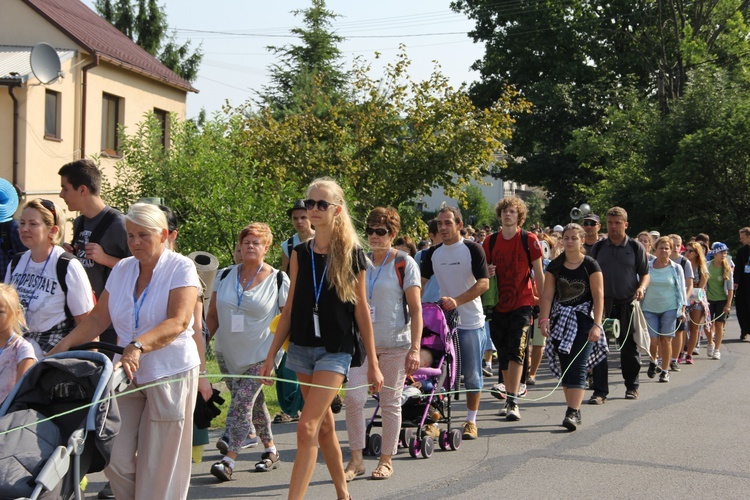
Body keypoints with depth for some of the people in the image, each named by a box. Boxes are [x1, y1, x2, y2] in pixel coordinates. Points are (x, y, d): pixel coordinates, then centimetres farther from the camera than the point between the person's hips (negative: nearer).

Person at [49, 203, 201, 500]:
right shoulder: (122, 270, 10)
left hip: (170, 374, -5)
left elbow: (179, 322, -22)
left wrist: (137, 347, -36)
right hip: (127, 374, 5)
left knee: (159, 465, 0)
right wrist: (66, 344, -6)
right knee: (116, 458, -1)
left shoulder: (181, 268, -8)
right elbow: (99, 318, 10)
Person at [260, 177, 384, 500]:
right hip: (302, 348, 5)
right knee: (324, 425, 14)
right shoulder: (300, 254, 5)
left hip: (335, 350, -5)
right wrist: (271, 355, 5)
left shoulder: (351, 255, -5)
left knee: (307, 427, -15)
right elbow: (290, 309, 8)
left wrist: (373, 364, -1)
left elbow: (361, 311, -2)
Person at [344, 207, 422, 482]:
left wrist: (415, 349, -13)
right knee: (353, 397, -8)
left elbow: (416, 309, -6)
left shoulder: (404, 263, -4)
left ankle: (386, 459, 17)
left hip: (395, 343, -3)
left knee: (390, 402, 5)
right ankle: (356, 459, 2)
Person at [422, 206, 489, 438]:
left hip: (470, 322, -4)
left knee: (471, 374, 3)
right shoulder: (433, 253, 8)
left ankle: (471, 421, 13)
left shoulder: (472, 249, -6)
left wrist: (457, 301, -25)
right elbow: (421, 282, 13)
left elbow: (484, 283, -14)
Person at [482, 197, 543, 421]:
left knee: (516, 352, -13)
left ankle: (513, 402, -15)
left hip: (522, 304, -4)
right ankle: (508, 398, 21)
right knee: (503, 355, 9)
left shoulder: (529, 240, -2)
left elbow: (538, 273, 1)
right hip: (498, 305, 4)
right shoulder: (491, 241, 8)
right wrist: (487, 273, -8)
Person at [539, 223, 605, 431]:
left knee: (578, 367, -12)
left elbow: (598, 296, -5)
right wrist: (544, 319, -10)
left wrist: (597, 324, -13)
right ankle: (573, 409, 13)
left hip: (583, 320, -4)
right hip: (560, 319, 4)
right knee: (565, 366, 5)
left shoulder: (590, 265, -2)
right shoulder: (555, 266, 6)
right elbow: (547, 295, 2)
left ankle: (573, 413, -16)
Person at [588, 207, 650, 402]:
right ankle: (600, 391, -4)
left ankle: (632, 386, 24)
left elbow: (645, 274, 7)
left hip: (628, 303, -1)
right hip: (603, 303, 1)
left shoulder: (636, 247, 5)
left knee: (629, 346, 9)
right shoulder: (598, 248, 8)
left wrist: (641, 287, -14)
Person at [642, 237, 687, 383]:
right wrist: (639, 306, 5)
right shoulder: (648, 267, 3)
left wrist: (682, 309, 0)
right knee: (653, 340, -6)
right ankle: (653, 361, 24)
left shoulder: (676, 268, 4)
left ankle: (665, 371, 9)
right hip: (650, 308, 0)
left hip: (669, 308, 0)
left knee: (666, 340, -2)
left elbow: (681, 290, 6)